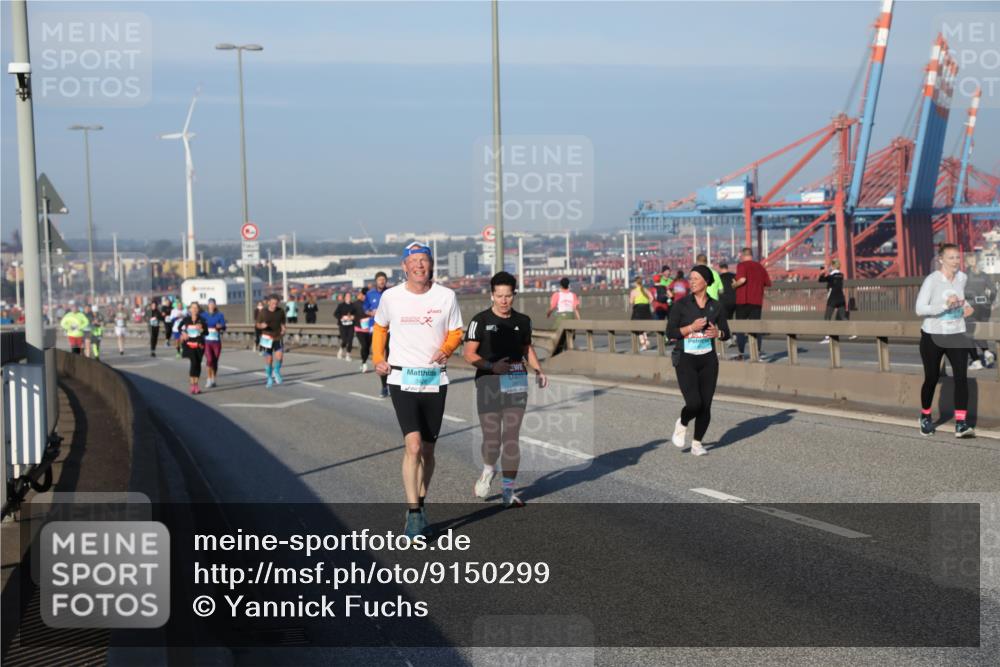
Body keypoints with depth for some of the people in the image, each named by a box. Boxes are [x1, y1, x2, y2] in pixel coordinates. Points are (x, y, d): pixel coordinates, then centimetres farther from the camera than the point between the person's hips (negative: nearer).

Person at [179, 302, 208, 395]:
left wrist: (201, 329, -17)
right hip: (189, 343, -2)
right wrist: (183, 333, 0)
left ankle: (196, 385, 16)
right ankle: (192, 385, -11)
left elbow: (206, 332, 2)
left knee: (198, 364, 5)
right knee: (193, 363, -14)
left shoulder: (201, 320, 0)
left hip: (199, 344, 2)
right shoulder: (186, 319, 0)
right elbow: (179, 327, 17)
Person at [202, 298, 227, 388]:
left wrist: (220, 327, -24)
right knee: (209, 360, -16)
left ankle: (213, 380, 19)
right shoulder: (203, 315, 5)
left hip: (216, 341, 1)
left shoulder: (220, 315, 3)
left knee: (215, 361, 5)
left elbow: (224, 327, -2)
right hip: (207, 341, -1)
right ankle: (209, 379, -5)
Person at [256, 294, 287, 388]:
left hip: (278, 338, 1)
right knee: (268, 359, 1)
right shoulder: (262, 312, -6)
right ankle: (270, 379, 21)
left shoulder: (281, 311, -2)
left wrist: (283, 330, -12)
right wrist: (262, 326, -20)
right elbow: (258, 325, 3)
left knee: (279, 356, -18)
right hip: (267, 338, -1)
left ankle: (276, 372, 11)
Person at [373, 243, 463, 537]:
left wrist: (445, 350, -11)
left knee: (428, 450, 9)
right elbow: (380, 328, 18)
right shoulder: (391, 297, 0)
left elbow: (456, 333, 9)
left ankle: (420, 505, 27)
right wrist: (378, 359, 6)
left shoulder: (446, 297, -1)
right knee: (413, 445, -16)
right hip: (402, 379, -2)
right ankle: (413, 514, -12)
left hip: (435, 380, 2)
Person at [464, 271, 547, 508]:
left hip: (516, 382, 3)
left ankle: (508, 490, 4)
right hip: (489, 382, -3)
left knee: (511, 437, -1)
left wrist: (538, 370, 6)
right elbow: (468, 353, -6)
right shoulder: (481, 321, -3)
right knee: (492, 437, -4)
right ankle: (488, 470, 29)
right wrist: (492, 366, -21)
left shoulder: (522, 321, 9)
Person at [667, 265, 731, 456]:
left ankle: (697, 443, 17)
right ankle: (682, 424, 16)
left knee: (706, 405, 0)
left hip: (708, 360, 3)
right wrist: (692, 327, -20)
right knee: (694, 403, -17)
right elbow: (670, 333, -7)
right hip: (686, 360, -3)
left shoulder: (716, 306, 3)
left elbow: (726, 333, 10)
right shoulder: (680, 304, -5)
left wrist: (717, 333, -13)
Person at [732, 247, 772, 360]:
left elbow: (742, 279, -23)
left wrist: (734, 285, -5)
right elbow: (768, 283, 9)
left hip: (743, 300, -4)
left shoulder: (742, 265, -6)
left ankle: (741, 352, 1)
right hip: (757, 300, 4)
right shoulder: (760, 267, 9)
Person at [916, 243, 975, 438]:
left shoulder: (962, 278, 3)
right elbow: (920, 309, -23)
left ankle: (961, 424, -13)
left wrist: (966, 306, 4)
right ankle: (925, 417, 32)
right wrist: (945, 305, -33)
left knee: (961, 377, -11)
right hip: (933, 336, -4)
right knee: (931, 378, 8)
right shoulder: (932, 280, -15)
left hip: (956, 335, 4)